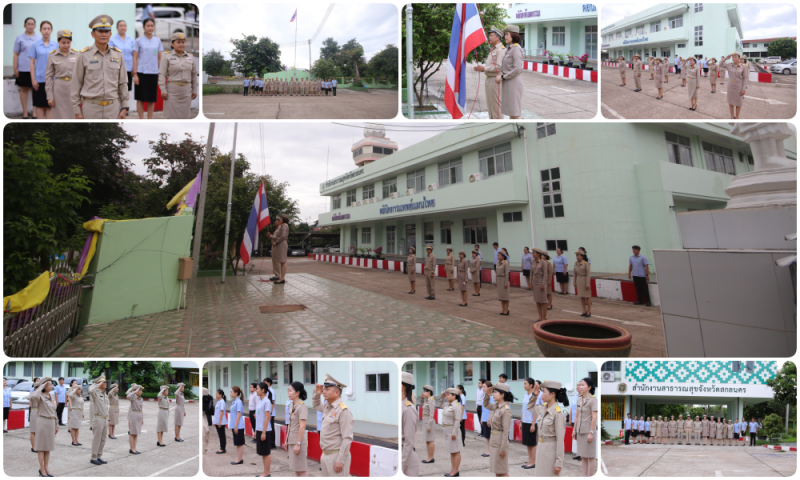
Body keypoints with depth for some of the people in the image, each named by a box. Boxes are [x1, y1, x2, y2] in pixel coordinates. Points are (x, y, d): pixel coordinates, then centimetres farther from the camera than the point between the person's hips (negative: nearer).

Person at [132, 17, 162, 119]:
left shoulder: (158, 41, 8)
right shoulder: (139, 41, 1)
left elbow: (159, 58, 10)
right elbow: (135, 58, 0)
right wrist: (135, 74, -7)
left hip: (154, 73, 2)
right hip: (141, 72, -2)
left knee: (152, 99, 6)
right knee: (140, 98, 2)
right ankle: (141, 120, 9)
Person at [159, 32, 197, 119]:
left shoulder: (190, 57, 8)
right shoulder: (167, 57, -2)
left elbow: (194, 74, 13)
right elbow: (161, 74, -5)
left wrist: (194, 90, 10)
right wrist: (163, 90, -12)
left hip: (186, 92, 3)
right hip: (172, 91, -3)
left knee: (184, 115, 6)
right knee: (170, 115, -2)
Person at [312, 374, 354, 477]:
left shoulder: (343, 410, -18)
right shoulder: (327, 407, 7)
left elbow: (347, 438, -20)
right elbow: (316, 406, 30)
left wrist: (341, 460, -20)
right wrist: (316, 394, 10)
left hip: (337, 456, -9)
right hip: (326, 455, 9)